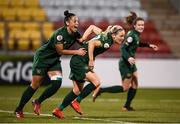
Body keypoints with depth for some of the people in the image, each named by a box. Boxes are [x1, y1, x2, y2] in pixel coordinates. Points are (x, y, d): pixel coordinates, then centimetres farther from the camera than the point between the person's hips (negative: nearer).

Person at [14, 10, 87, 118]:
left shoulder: (75, 34, -6)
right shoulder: (60, 33, -27)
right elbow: (60, 51, -22)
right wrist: (76, 52, -21)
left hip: (54, 60, 7)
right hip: (42, 58, -7)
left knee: (57, 83, -11)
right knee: (35, 85, -5)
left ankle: (38, 102, 11)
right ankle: (19, 109, 10)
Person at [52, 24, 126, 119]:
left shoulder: (105, 36, 8)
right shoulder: (107, 42, -18)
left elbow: (92, 27, 14)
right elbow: (92, 43, -30)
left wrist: (83, 38, 3)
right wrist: (91, 61, -25)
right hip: (78, 61, -10)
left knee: (77, 90, 12)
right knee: (96, 81, -20)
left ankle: (58, 110, 17)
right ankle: (76, 101, -9)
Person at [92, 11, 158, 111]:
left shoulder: (136, 34, 7)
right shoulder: (132, 35, -21)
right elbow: (123, 48, -26)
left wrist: (149, 45, 25)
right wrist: (128, 58, -40)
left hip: (131, 63, 10)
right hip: (125, 64, -10)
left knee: (135, 85, 12)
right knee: (125, 88, -3)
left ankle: (127, 106, 21)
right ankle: (100, 90, 0)